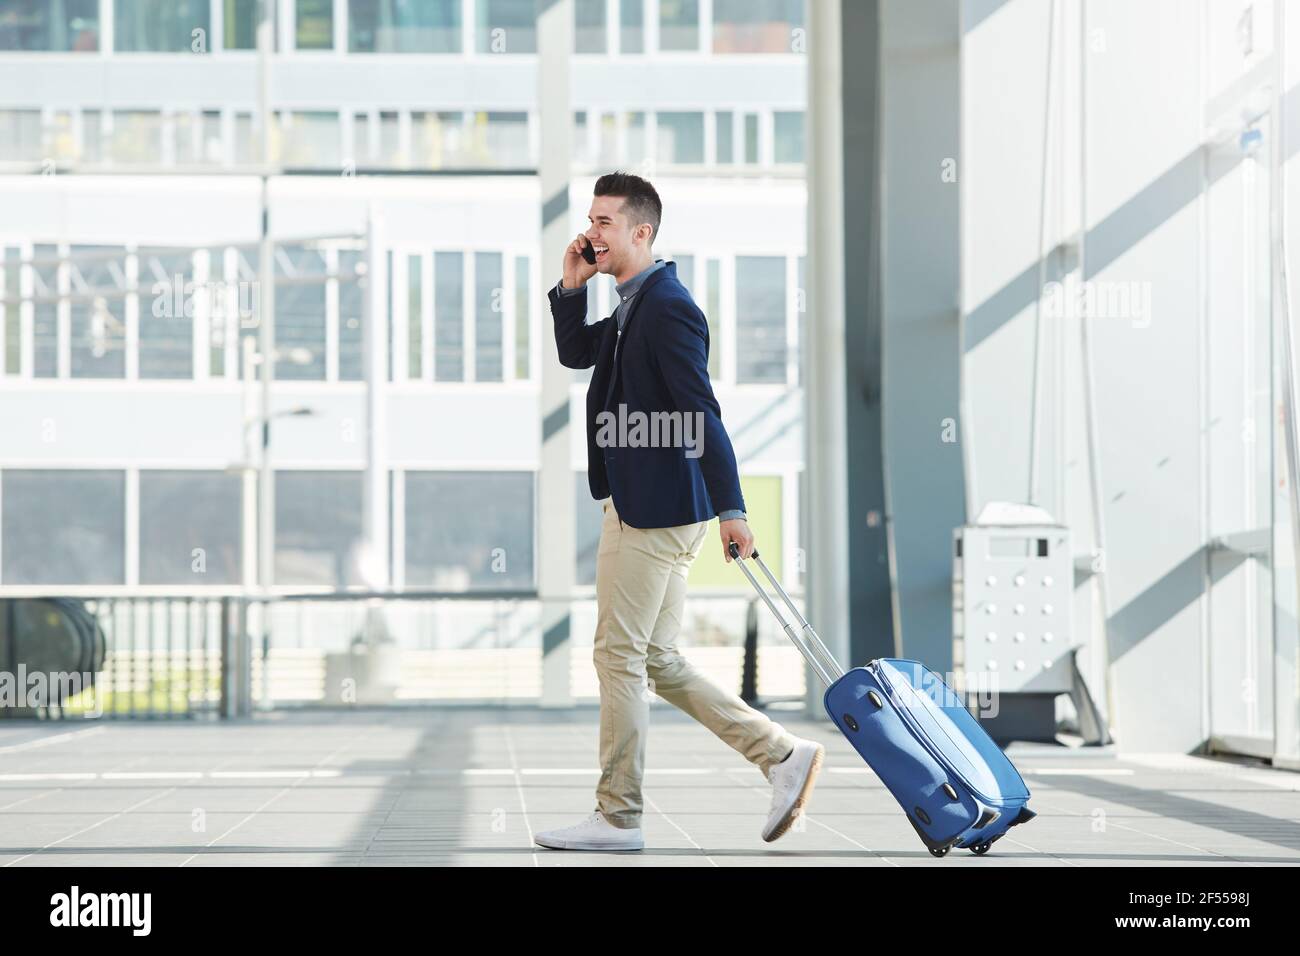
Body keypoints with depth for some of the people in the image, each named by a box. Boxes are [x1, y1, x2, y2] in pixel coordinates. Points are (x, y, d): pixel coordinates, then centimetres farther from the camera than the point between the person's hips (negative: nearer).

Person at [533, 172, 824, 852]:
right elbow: (575, 354, 27)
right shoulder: (634, 308, 15)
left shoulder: (668, 307, -16)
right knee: (655, 661, 13)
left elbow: (701, 413, -21)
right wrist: (572, 286, 11)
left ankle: (617, 817, 5)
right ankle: (782, 755, 15)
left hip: (654, 511, -10)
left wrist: (729, 508, -24)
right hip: (642, 508, 10)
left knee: (619, 657, -3)